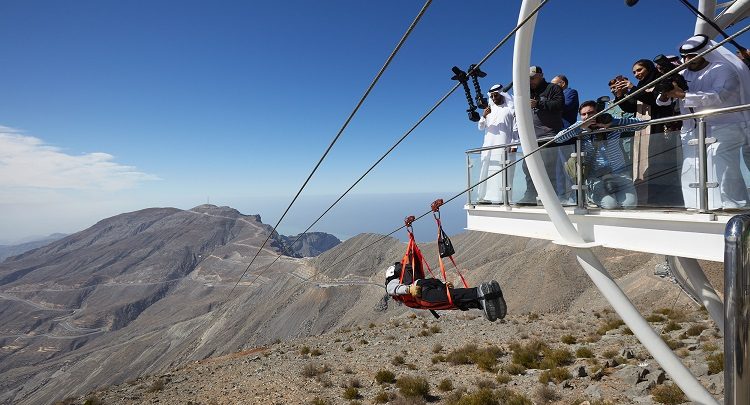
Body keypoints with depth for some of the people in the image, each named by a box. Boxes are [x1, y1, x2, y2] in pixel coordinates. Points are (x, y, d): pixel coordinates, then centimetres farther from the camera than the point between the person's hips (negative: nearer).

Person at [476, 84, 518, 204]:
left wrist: (514, 145, -10)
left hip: (503, 146, -5)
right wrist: (483, 116, -5)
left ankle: (501, 197, -14)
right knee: (487, 171, -2)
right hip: (489, 146, 5)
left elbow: (515, 129, 0)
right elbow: (481, 127, 15)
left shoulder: (510, 109, 6)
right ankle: (487, 196, -2)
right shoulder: (490, 109, 21)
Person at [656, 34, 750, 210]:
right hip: (692, 134, 5)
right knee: (691, 173, -1)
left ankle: (733, 209, -13)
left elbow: (719, 97, -21)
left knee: (722, 173, -17)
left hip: (722, 131, -5)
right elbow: (662, 101, 7)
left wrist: (683, 95, -26)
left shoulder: (723, 70, -2)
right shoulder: (683, 74, 14)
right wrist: (665, 95, -18)